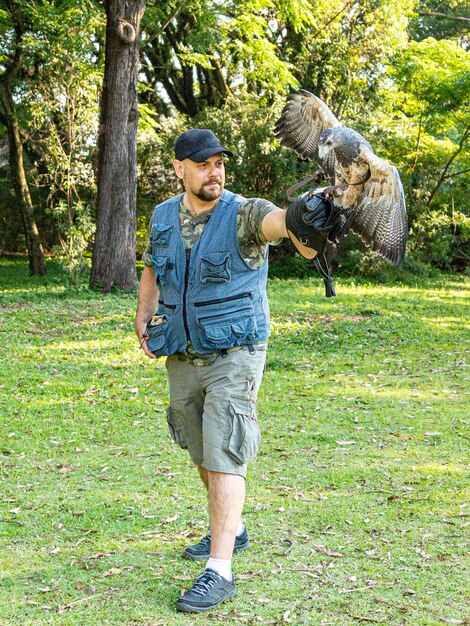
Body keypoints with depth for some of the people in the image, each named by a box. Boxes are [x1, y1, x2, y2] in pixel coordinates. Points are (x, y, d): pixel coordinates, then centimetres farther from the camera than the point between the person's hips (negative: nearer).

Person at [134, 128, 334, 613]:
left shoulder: (243, 214, -13)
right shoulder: (163, 217, 5)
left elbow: (280, 221, -36)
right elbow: (152, 269, 22)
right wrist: (143, 316, 7)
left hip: (234, 354, -6)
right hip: (182, 356, 6)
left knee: (223, 458, -12)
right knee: (202, 453, 18)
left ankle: (219, 571, -10)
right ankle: (232, 530, 40)